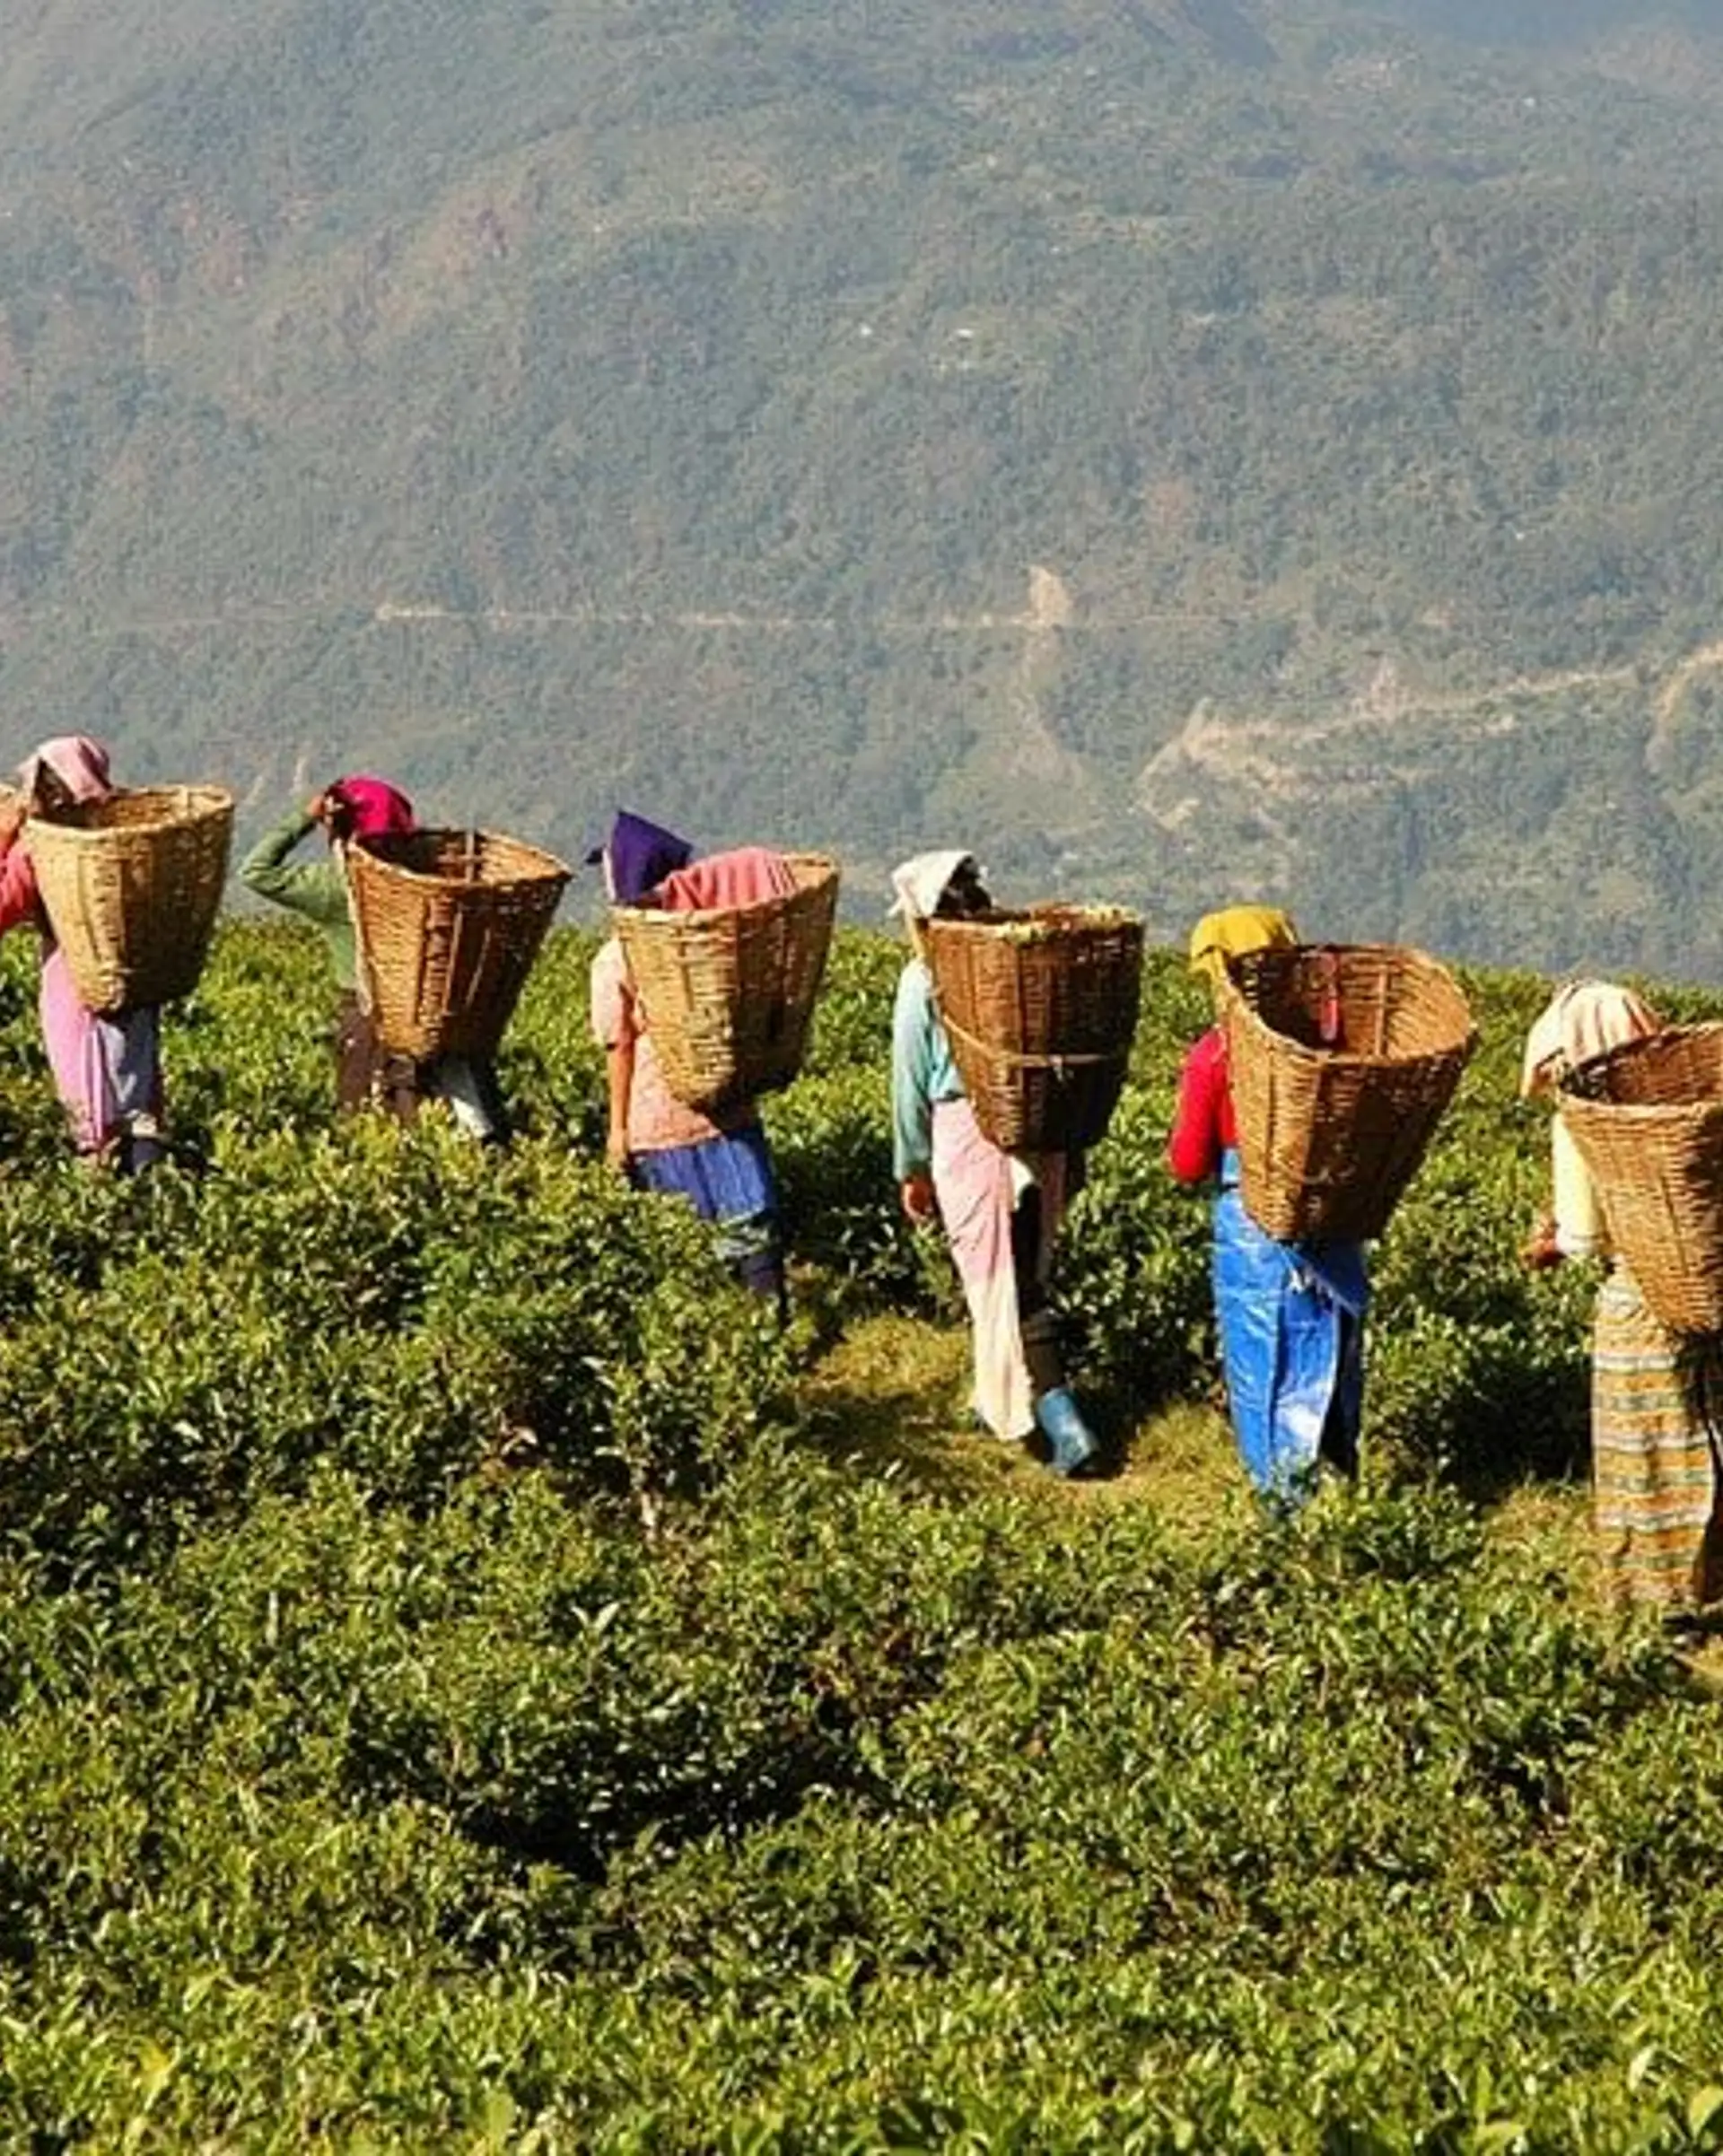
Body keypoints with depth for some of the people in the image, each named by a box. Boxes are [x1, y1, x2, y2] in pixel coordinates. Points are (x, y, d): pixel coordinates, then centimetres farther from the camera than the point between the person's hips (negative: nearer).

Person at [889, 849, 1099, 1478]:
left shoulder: (923, 980, -6)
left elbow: (912, 1083, -1)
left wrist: (912, 1169, 10)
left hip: (970, 1136, -5)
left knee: (1005, 1290, -2)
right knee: (1026, 1276, 19)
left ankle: (1066, 1430, -9)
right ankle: (1001, 1398, 35)